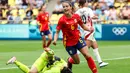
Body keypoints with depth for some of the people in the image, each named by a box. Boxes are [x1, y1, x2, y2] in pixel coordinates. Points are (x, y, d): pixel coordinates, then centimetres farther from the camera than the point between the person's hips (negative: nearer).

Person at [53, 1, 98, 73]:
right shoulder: (62, 20, -17)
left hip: (78, 39, 2)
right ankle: (69, 61, 43)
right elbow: (57, 32, -13)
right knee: (77, 61, 7)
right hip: (69, 42, -2)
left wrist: (89, 29, -15)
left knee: (87, 55, -11)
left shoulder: (76, 16, -7)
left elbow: (83, 26, 6)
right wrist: (55, 40, -32)